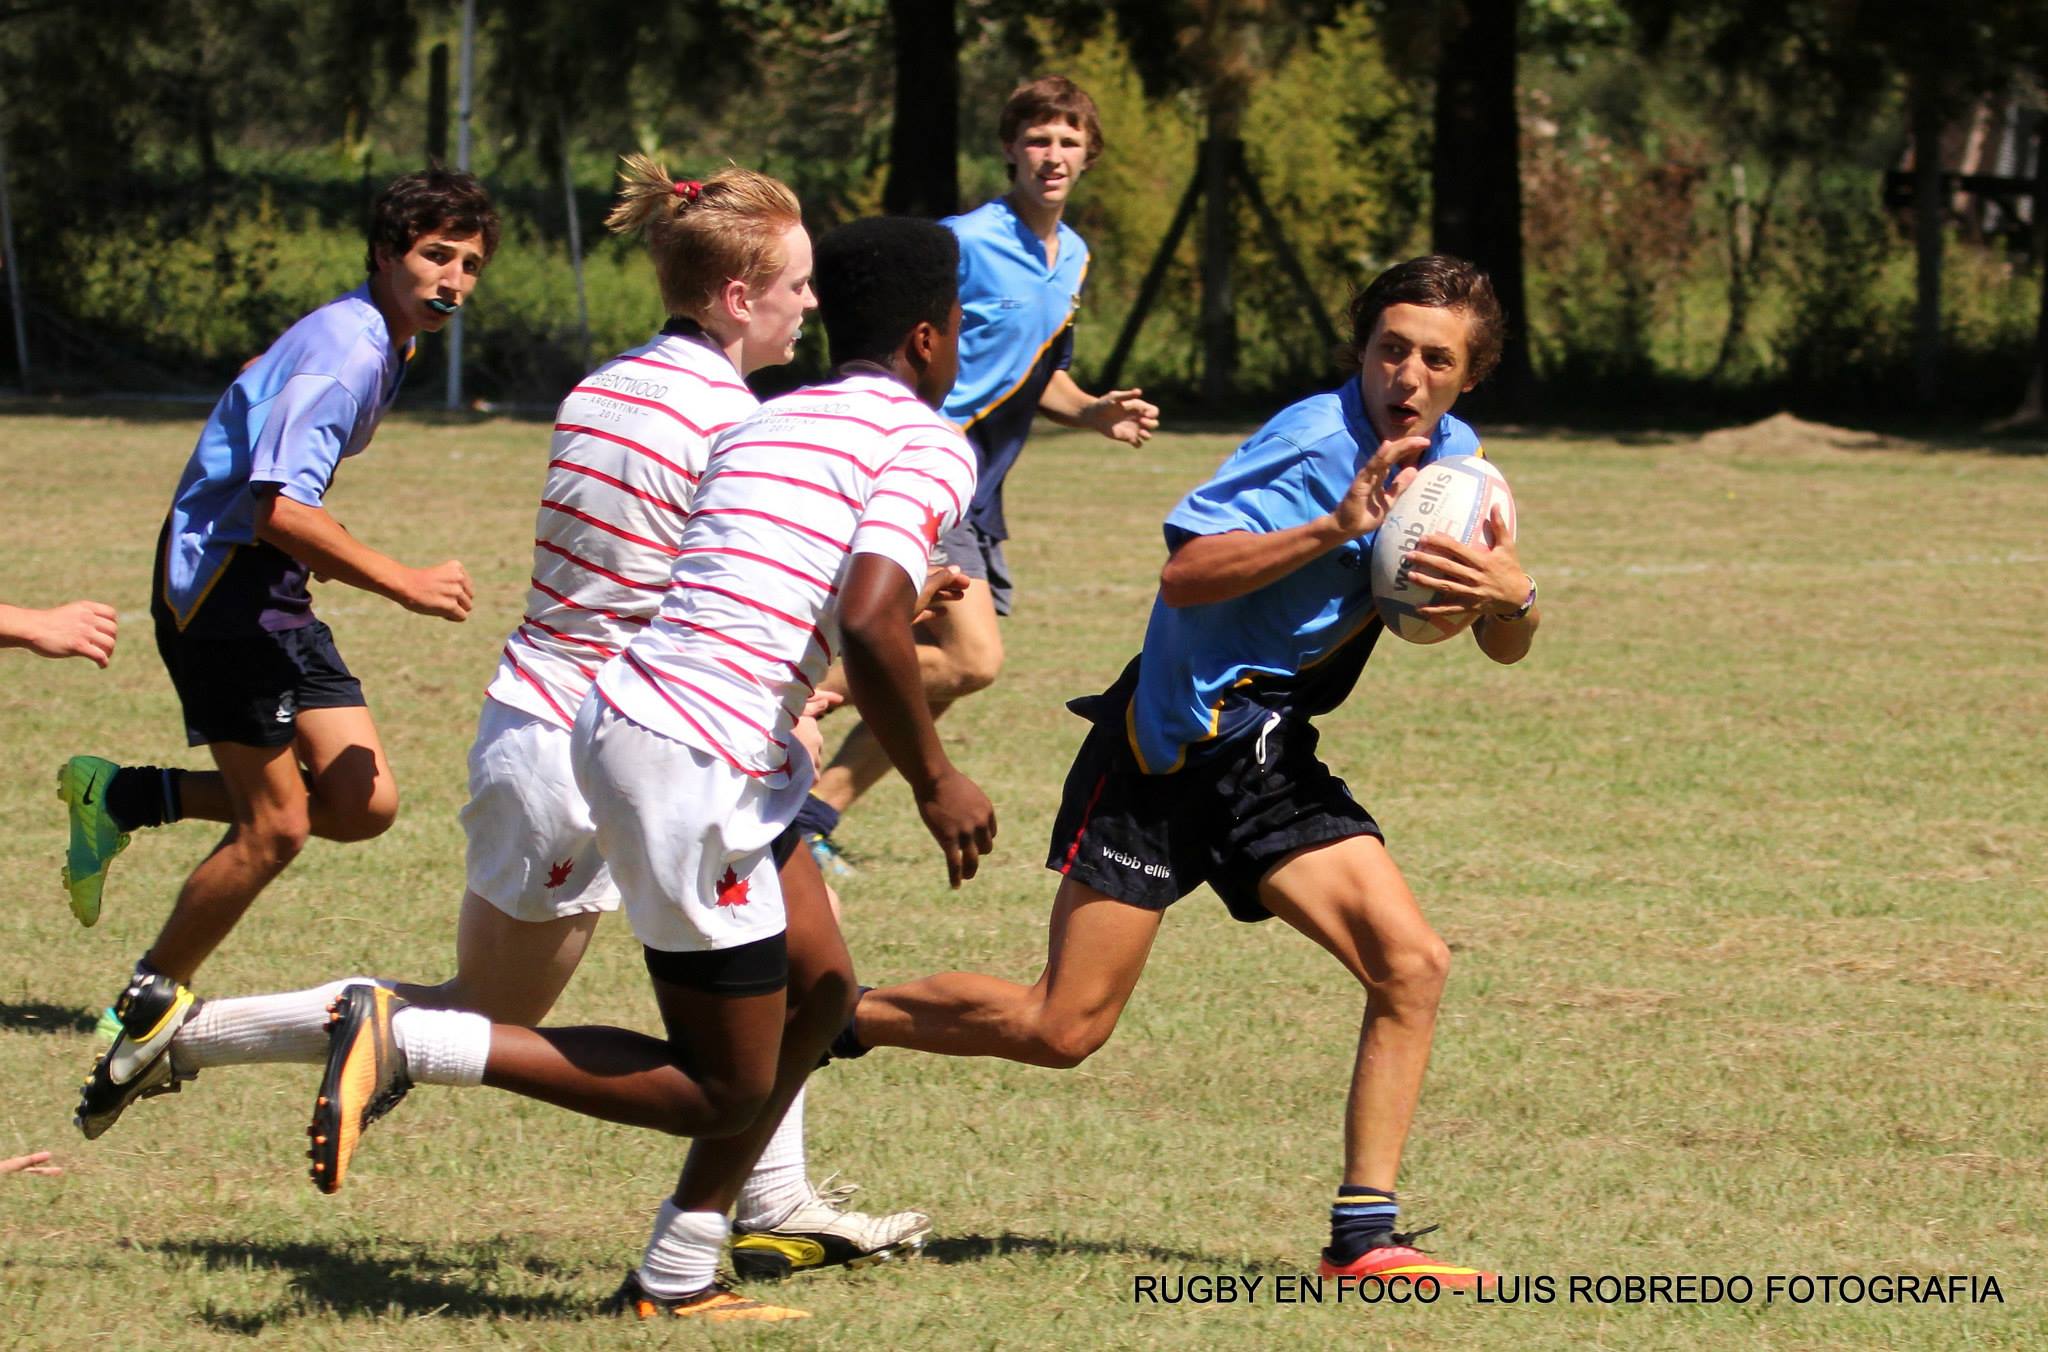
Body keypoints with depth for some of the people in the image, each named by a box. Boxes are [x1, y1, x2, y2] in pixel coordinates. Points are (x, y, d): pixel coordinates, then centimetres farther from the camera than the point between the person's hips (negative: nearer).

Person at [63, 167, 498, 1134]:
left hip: (273, 588, 10)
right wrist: (404, 583, -25)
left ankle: (124, 801, 11)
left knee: (361, 802, 0)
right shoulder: (344, 348, -20)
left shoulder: (381, 343, 12)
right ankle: (150, 1004, 9)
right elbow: (280, 509, -29)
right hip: (218, 579, -10)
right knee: (277, 823, -9)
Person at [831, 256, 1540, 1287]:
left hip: (1270, 761, 7)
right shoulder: (1316, 441, -19)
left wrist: (1513, 595, -15)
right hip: (1167, 748, -7)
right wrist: (1335, 527, -35)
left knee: (1411, 963, -11)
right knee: (1060, 1028, -5)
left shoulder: (1453, 459, 5)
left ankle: (1364, 1235, -6)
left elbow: (1505, 648, 9)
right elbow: (1186, 572, -27)